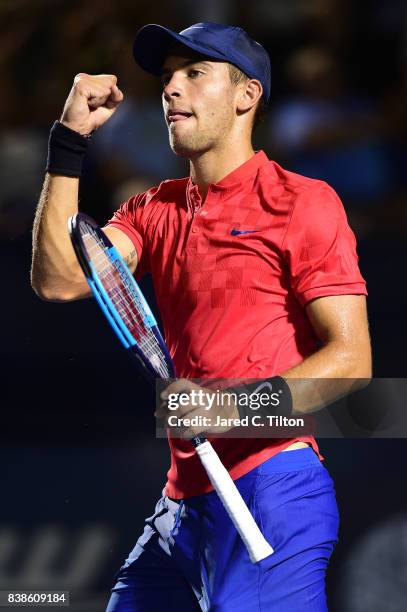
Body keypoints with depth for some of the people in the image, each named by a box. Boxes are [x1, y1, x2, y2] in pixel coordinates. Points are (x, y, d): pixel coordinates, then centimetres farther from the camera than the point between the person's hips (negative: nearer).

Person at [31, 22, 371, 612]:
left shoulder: (303, 202, -4)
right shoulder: (157, 209, 16)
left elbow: (351, 360, -10)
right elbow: (60, 279, 1)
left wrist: (237, 405, -24)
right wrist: (69, 142, 1)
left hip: (272, 495, -7)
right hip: (183, 499, 7)